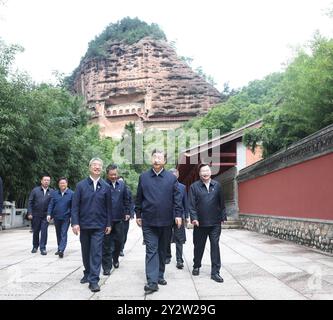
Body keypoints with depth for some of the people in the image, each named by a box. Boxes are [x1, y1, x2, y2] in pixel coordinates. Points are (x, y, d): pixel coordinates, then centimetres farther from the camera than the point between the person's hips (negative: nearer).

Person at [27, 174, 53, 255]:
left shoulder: (52, 192, 4)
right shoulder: (35, 190, 4)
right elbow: (30, 202, 2)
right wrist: (30, 213, -5)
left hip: (45, 215, -1)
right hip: (36, 215, 1)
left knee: (44, 231, -5)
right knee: (35, 231, 10)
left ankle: (43, 248, 3)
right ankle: (35, 246, 27)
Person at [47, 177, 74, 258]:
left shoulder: (71, 194, -4)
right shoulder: (54, 193, 7)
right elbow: (51, 205, 7)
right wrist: (49, 214, -4)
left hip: (65, 218, -4)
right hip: (56, 217, 4)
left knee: (63, 234, -9)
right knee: (58, 234, 15)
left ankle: (61, 250, -15)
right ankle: (59, 249, 27)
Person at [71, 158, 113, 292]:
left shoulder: (106, 187, 3)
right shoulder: (81, 185, 1)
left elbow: (109, 207, 5)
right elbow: (75, 205, -1)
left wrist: (109, 224, 2)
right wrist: (75, 222, -9)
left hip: (99, 225, -1)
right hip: (84, 224, 1)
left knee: (96, 252, -5)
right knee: (85, 251, 14)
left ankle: (93, 280, -1)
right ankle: (87, 273, 33)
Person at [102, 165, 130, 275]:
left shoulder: (122, 185, 7)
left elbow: (126, 199, 13)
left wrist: (127, 212, 10)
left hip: (119, 218, 4)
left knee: (119, 240, 12)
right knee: (106, 243, 1)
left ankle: (115, 259, 36)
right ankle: (107, 266, 9)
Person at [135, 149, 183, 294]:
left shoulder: (171, 177, 3)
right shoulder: (143, 177, 4)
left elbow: (177, 198, 2)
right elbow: (138, 198, 8)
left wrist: (178, 214, -5)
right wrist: (138, 215, 6)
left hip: (166, 221, 1)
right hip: (148, 221, -1)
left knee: (162, 250, 13)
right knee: (151, 250, -4)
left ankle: (160, 275, 27)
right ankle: (152, 281, -5)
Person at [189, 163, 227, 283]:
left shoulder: (217, 185, 5)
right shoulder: (194, 187, -1)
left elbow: (221, 203, 9)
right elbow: (192, 204, -5)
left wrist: (223, 217, 8)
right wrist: (194, 218, -14)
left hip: (215, 223, 1)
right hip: (200, 223, -1)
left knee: (215, 246, 0)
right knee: (199, 246, 12)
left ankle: (215, 272, 7)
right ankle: (196, 266, 33)